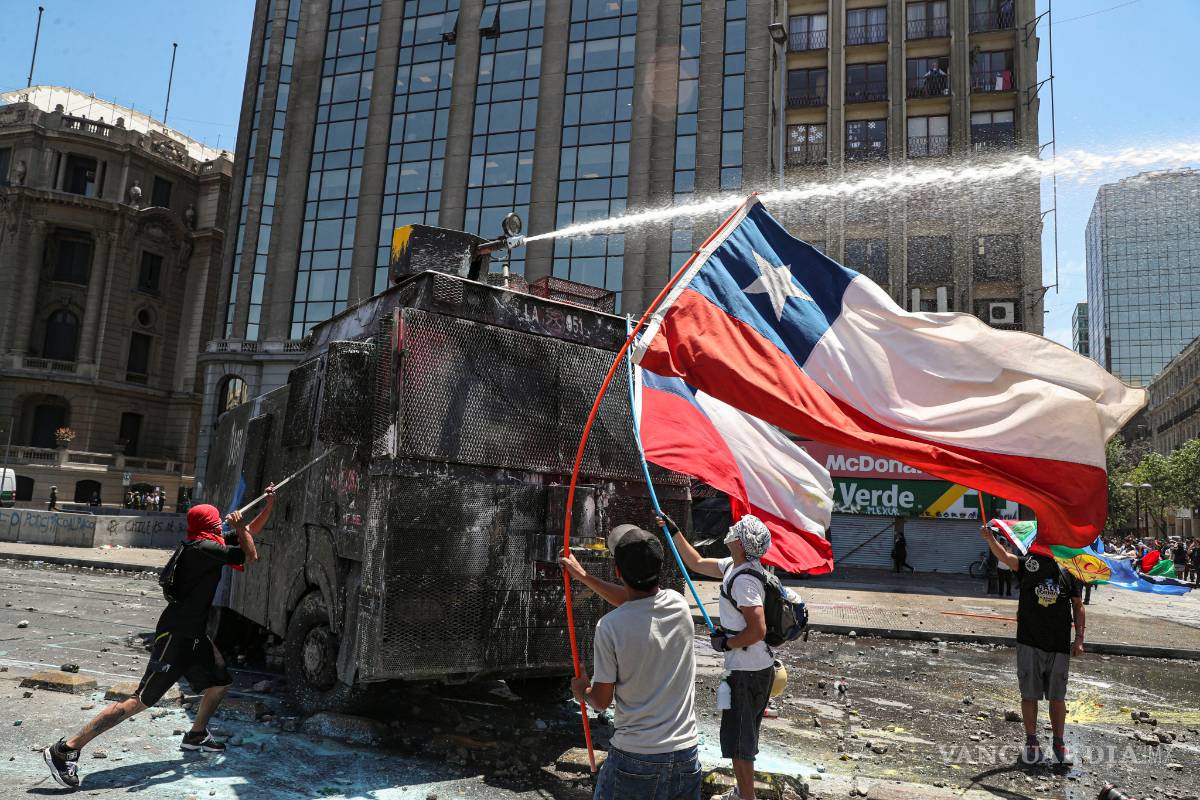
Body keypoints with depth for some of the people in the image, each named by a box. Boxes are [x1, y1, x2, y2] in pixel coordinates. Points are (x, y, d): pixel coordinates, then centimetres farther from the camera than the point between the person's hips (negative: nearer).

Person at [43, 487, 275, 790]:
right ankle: (66, 749, -6)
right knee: (143, 699, -12)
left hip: (194, 634, 10)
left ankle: (195, 736, 35)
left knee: (221, 681, 18)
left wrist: (269, 504, 19)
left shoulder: (211, 544, 12)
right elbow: (251, 556, -12)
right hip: (175, 635, -10)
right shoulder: (203, 547, -16)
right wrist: (238, 526, 0)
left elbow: (250, 532, 23)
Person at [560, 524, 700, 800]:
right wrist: (583, 576, 26)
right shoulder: (679, 604, -5)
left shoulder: (610, 626, -19)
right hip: (686, 755, 4)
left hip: (634, 759, -4)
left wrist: (581, 690, 15)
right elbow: (635, 601, 16)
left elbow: (601, 700, -8)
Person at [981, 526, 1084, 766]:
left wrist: (1079, 639, 3)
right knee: (1029, 695, 6)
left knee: (1057, 698, 10)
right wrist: (989, 537, -41)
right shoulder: (1026, 564, -3)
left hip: (1059, 647, 1)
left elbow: (1078, 606, 9)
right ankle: (1031, 742, 19)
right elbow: (1004, 555, -22)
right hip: (1029, 644, -1)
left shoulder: (1068, 571, 2)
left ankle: (1059, 743, 25)